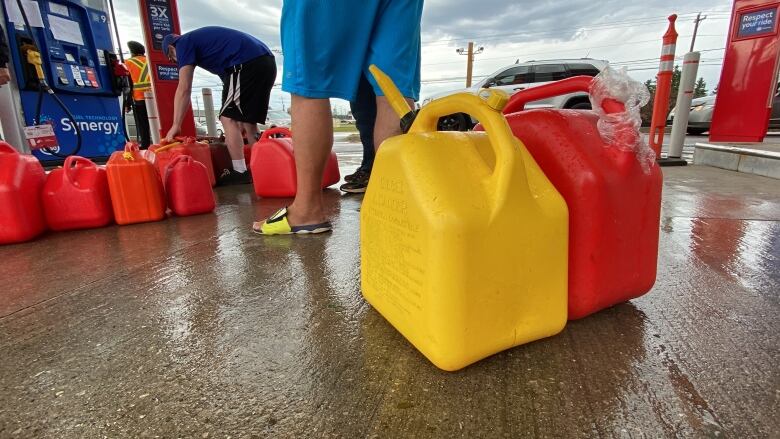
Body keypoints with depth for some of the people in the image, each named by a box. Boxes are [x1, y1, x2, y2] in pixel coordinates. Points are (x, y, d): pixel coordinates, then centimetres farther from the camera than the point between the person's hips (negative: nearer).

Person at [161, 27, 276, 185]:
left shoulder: (184, 43, 8)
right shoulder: (200, 38, 33)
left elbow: (184, 89, -1)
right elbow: (228, 77, 30)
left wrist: (176, 125, 1)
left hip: (247, 63, -9)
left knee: (228, 118, -4)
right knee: (248, 120, 14)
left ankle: (240, 172, -6)